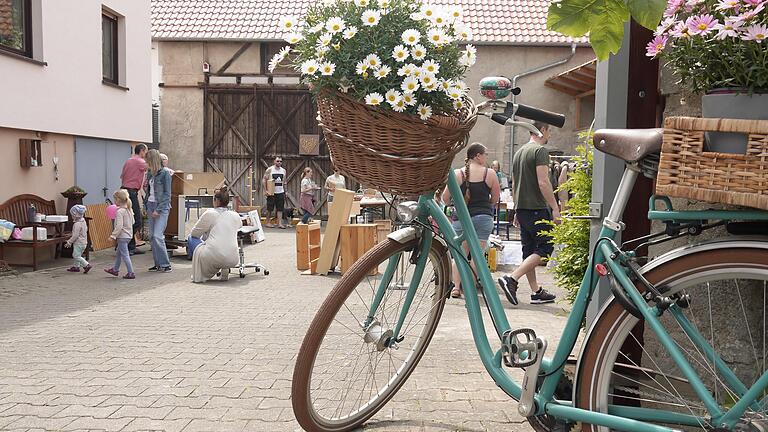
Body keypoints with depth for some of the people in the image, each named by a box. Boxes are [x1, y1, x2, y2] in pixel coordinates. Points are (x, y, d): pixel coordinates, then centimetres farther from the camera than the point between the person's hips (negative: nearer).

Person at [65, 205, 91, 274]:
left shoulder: (77, 224, -20)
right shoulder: (83, 222, 10)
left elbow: (75, 235, -22)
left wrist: (69, 242, -14)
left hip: (78, 243, -10)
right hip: (84, 242, 10)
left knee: (76, 256, -9)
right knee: (75, 255, 20)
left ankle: (86, 265, -15)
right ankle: (76, 266, 27)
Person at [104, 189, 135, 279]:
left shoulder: (119, 211, -19)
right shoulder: (129, 209, 7)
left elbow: (119, 226, -24)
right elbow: (132, 222, 16)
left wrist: (113, 235, -19)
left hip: (122, 236, -10)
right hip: (129, 234, 10)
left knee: (124, 255, -4)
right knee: (119, 252, 23)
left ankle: (131, 273, -4)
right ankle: (115, 269, 36)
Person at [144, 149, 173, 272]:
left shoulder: (165, 173, -9)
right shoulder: (150, 173, 12)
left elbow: (167, 193, -11)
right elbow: (148, 190, 19)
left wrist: (159, 209, -15)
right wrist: (146, 206, 10)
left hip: (162, 207, -7)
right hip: (151, 205, 7)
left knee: (158, 236, -13)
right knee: (152, 236, 6)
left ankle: (165, 264, -6)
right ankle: (158, 264, 11)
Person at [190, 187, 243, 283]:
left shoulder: (209, 214, 2)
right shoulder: (236, 216, 13)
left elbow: (194, 233, 10)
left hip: (213, 256, -4)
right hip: (233, 260, 4)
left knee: (198, 249, 28)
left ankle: (198, 276, 25)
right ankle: (225, 272, 22)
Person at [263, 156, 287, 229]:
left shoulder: (283, 170, 10)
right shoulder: (269, 170, -5)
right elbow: (264, 180, -6)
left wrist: (285, 192, 14)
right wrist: (266, 191, -14)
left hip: (280, 192, 4)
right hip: (271, 193, -4)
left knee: (280, 208, 0)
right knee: (270, 208, 3)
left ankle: (280, 223, 0)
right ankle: (268, 222, 15)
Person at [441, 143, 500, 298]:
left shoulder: (457, 174, -1)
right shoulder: (490, 173, -2)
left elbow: (445, 198, 1)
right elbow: (495, 198, 4)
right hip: (483, 217, -1)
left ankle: (456, 286, 2)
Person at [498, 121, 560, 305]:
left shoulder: (519, 152, 18)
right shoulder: (540, 151, -9)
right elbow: (543, 182, -19)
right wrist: (555, 208, -17)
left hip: (522, 208, 9)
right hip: (537, 208, -9)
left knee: (529, 250, 10)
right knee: (545, 247, -4)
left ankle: (536, 292, 15)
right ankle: (512, 279, -16)